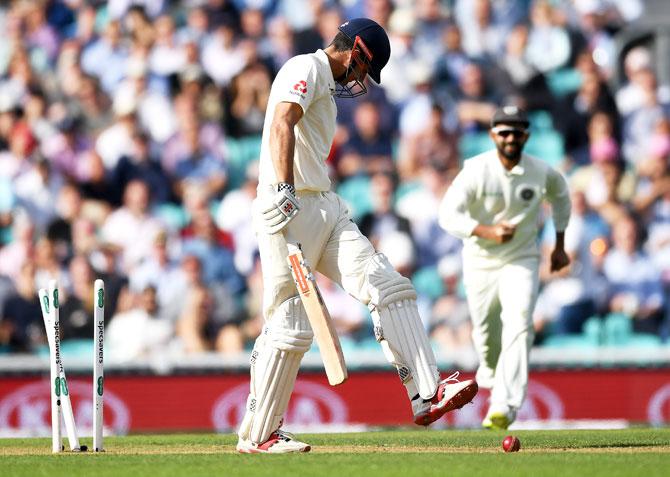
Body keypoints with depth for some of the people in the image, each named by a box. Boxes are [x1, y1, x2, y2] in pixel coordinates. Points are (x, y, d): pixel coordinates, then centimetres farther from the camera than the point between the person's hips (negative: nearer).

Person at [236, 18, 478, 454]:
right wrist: (284, 189, -34)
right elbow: (281, 123, -23)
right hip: (290, 209, -10)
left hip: (326, 207, 10)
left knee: (389, 287, -5)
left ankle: (426, 395, -13)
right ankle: (257, 435, 2)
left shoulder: (328, 86, 26)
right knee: (290, 327, -8)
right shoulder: (306, 68, -5)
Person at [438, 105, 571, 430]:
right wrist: (486, 231, -38)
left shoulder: (542, 172, -8)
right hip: (480, 262, 0)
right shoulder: (476, 171, -16)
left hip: (522, 261, 0)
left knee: (518, 325, -20)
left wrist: (559, 245, 17)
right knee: (485, 331, 11)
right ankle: (489, 372, 48)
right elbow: (448, 214, -23)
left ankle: (504, 406, -28)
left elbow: (560, 195, 16)